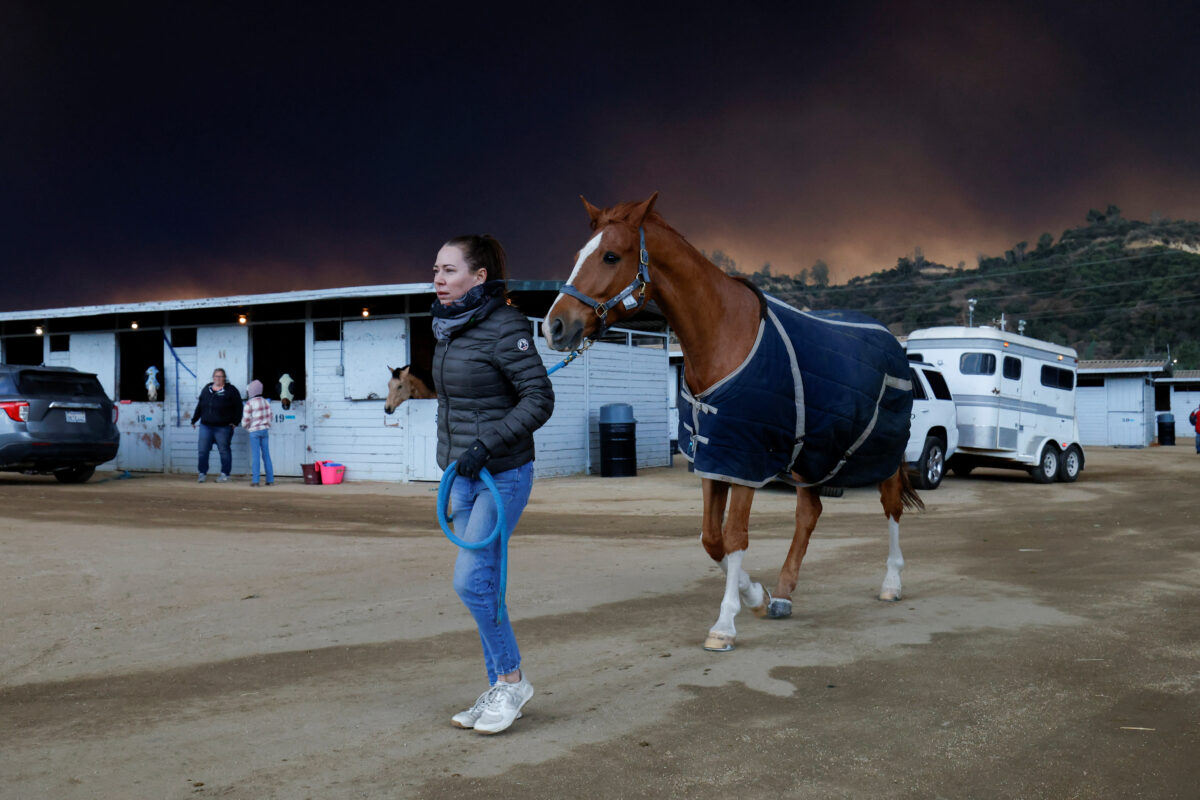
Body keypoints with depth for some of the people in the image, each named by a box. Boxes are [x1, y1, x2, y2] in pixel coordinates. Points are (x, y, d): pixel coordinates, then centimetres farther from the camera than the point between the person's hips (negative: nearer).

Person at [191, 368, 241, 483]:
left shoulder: (230, 390, 0)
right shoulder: (207, 389, 14)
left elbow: (238, 407, -1)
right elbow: (199, 406, 21)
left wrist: (235, 422, -6)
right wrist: (194, 419, 20)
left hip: (223, 427, -4)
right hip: (206, 426, 4)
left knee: (224, 450, 1)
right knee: (203, 450, 1)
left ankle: (225, 474, 10)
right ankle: (202, 473, 11)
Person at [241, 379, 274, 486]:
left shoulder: (249, 404, -10)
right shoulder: (266, 402, 7)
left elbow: (245, 421, -9)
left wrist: (246, 426, 10)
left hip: (254, 431, -5)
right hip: (265, 430, 5)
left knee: (255, 456, -2)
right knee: (266, 455, 8)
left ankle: (255, 480, -3)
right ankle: (270, 480, 7)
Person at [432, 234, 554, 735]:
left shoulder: (505, 328, -14)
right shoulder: (448, 329, 10)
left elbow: (539, 399, -17)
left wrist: (486, 444, -24)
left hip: (502, 475, -8)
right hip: (463, 477, 8)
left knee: (471, 579, -12)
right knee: (482, 583, 10)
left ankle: (512, 679, 6)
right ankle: (499, 691, 20)